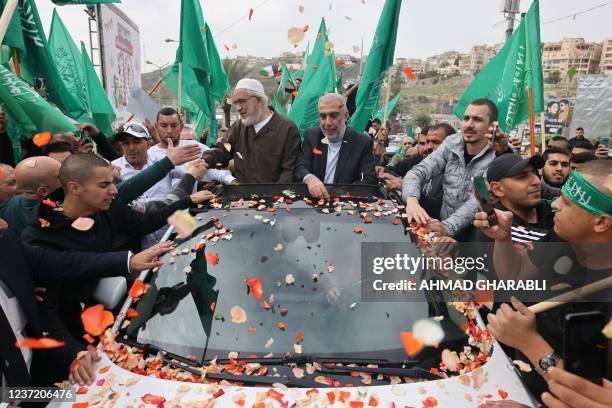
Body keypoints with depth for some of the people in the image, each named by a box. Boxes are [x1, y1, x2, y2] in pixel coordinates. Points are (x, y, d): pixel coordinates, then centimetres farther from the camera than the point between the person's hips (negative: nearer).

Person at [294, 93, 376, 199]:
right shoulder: (312, 135, 4)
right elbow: (300, 167, -1)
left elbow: (370, 180, -8)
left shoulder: (362, 142, -4)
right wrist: (309, 178, -25)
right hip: (313, 198, 3)